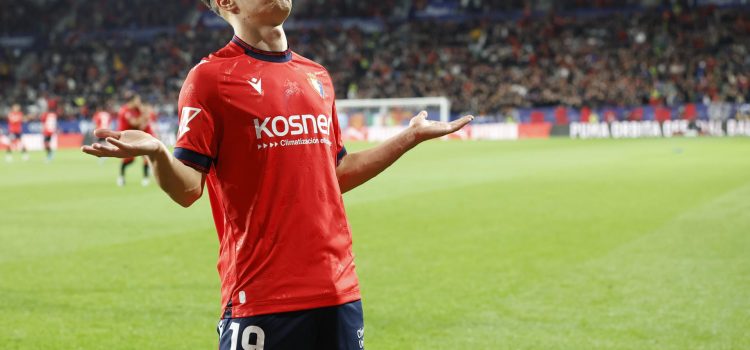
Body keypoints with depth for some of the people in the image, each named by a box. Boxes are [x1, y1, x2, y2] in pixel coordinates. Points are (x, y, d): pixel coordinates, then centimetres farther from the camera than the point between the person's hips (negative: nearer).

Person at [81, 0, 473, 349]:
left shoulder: (318, 77, 14)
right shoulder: (211, 76, -4)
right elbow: (187, 189, -8)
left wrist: (409, 137, 24)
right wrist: (156, 152, -28)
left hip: (338, 290, 6)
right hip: (261, 296, -6)